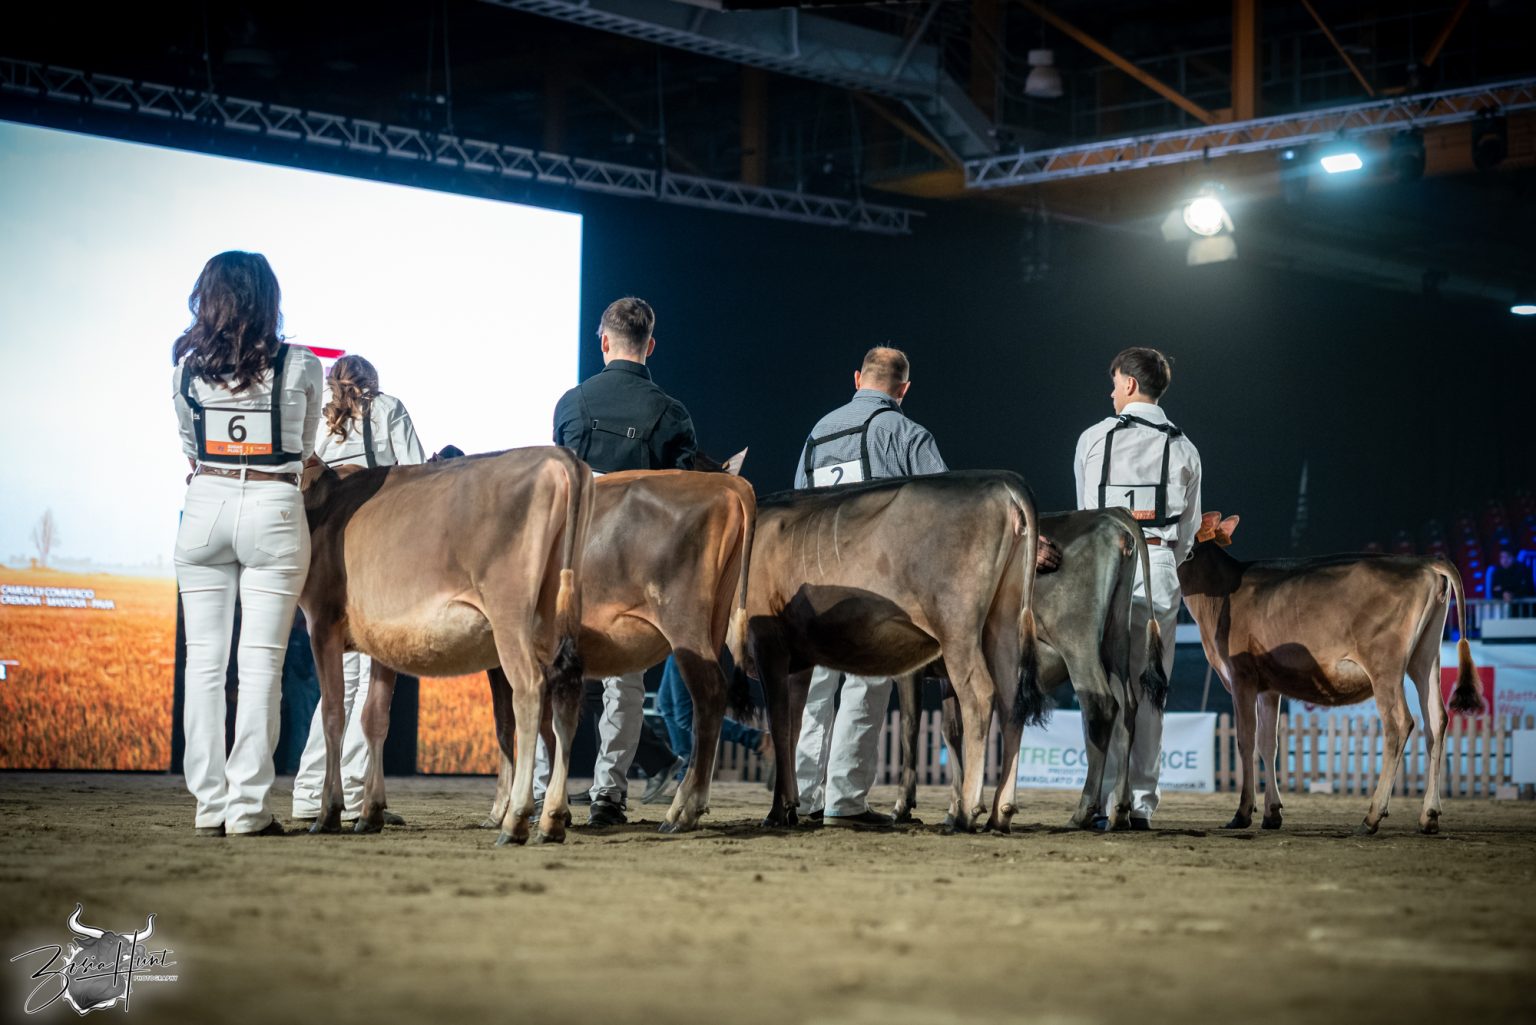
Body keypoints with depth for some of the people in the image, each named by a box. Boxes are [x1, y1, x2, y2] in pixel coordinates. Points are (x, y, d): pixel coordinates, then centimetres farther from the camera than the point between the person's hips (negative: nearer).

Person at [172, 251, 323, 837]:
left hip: (205, 505, 2)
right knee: (261, 662, -1)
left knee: (204, 659, 7)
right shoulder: (299, 367, -2)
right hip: (274, 510, -2)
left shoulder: (188, 368, 3)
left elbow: (189, 450, 14)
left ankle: (209, 806, 8)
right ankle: (247, 809, -2)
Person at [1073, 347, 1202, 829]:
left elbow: (1084, 513, 10)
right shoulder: (1183, 449, 8)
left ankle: (1105, 799, -5)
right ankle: (1141, 802, 2)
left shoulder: (1095, 438, 3)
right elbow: (1189, 527, 10)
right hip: (1160, 565, 2)